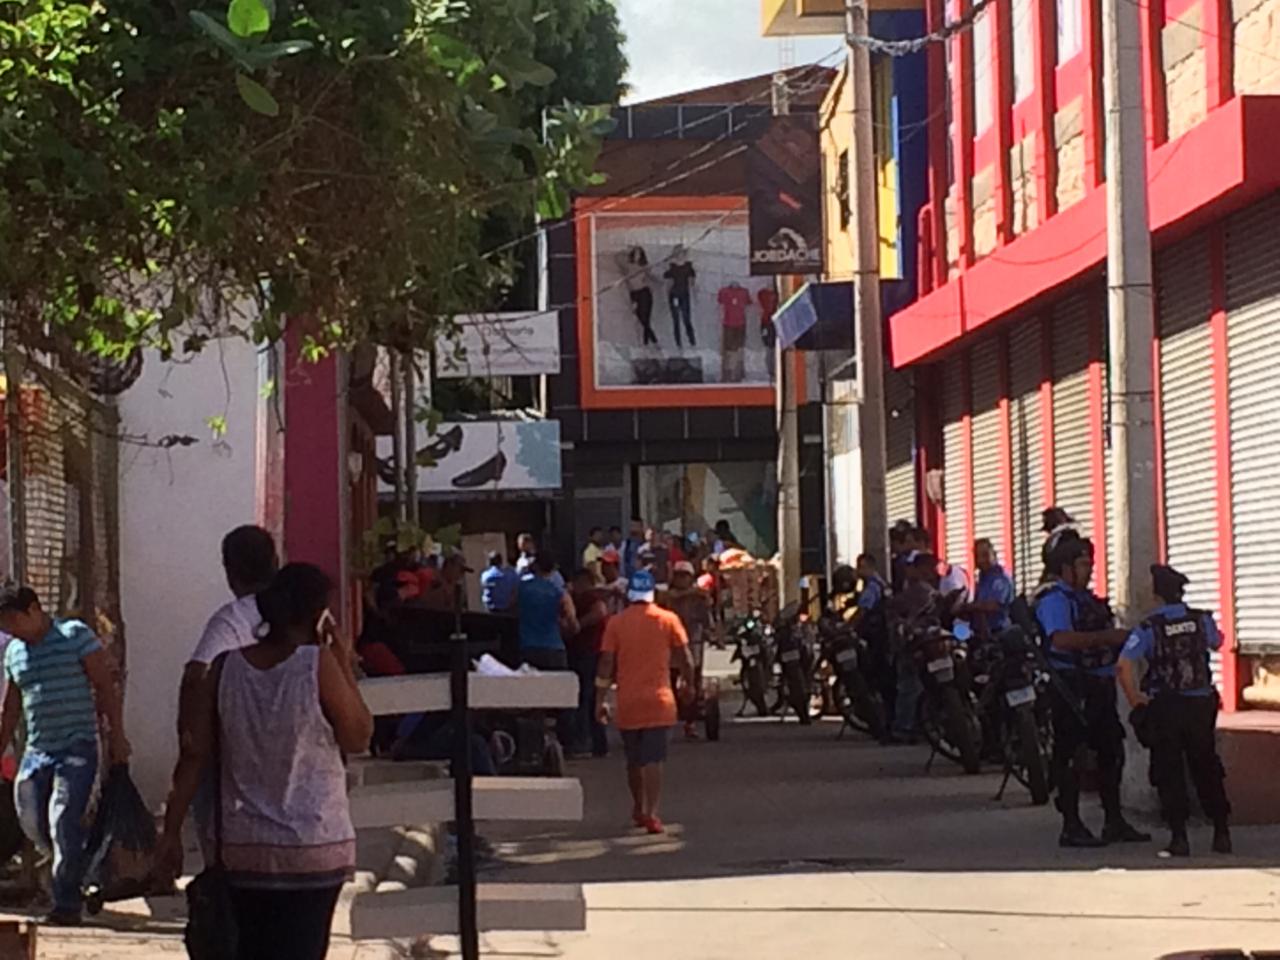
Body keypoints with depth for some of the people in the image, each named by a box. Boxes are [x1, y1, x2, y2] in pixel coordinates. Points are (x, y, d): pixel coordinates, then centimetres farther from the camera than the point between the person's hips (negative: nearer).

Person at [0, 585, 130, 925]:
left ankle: (67, 903, -9)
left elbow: (106, 686, -6)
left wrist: (116, 736, -11)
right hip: (36, 752, 6)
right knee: (33, 824, 3)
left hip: (77, 748, -6)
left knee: (64, 823, -15)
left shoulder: (75, 636, -5)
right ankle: (78, 872, 27)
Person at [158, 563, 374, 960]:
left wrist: (172, 830, 6)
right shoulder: (317, 664, -11)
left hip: (244, 848, 4)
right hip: (313, 846, -4)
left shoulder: (227, 667, 1)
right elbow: (358, 738, -2)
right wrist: (346, 667, 3)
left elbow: (194, 755, 0)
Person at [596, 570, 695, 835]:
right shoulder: (668, 620, -1)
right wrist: (688, 683, 19)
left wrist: (601, 700, 2)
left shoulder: (616, 623, 0)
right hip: (658, 699, -2)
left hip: (627, 701, 2)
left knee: (634, 759, 16)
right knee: (653, 759, -6)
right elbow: (684, 657, 2)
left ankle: (638, 810, 30)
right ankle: (651, 814, -17)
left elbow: (606, 664, -3)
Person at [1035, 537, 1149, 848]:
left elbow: (1105, 638, 30)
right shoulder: (1053, 600, -10)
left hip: (1099, 685, 9)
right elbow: (1061, 639, -27)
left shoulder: (1087, 599, 20)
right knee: (1070, 755, -5)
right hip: (1072, 686, -9)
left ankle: (1115, 822, 22)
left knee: (1111, 752, 13)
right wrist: (1107, 637, -26)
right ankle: (1071, 827, -1)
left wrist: (1121, 638, 10)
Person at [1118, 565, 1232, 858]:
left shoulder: (1148, 627, -9)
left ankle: (1179, 836, -1)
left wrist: (1134, 697, -8)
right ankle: (1221, 833, 16)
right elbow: (1217, 643, 21)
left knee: (1169, 772, 5)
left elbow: (1124, 664, -19)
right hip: (1200, 703, 3)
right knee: (1206, 769, 14)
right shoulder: (1201, 620, -1)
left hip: (1165, 707, -3)